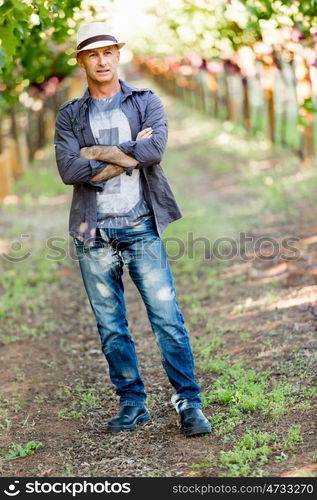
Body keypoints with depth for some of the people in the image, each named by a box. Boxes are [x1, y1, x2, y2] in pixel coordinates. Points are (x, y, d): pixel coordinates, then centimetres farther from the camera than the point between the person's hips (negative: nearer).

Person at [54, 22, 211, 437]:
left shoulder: (147, 102, 7)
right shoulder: (70, 115, 9)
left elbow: (155, 149, -12)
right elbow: (68, 169, -8)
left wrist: (97, 153, -8)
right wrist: (129, 155, -9)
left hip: (141, 227, -1)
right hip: (94, 233, 2)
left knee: (167, 316, -5)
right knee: (111, 326, 7)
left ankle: (189, 403, 2)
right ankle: (132, 404, 18)